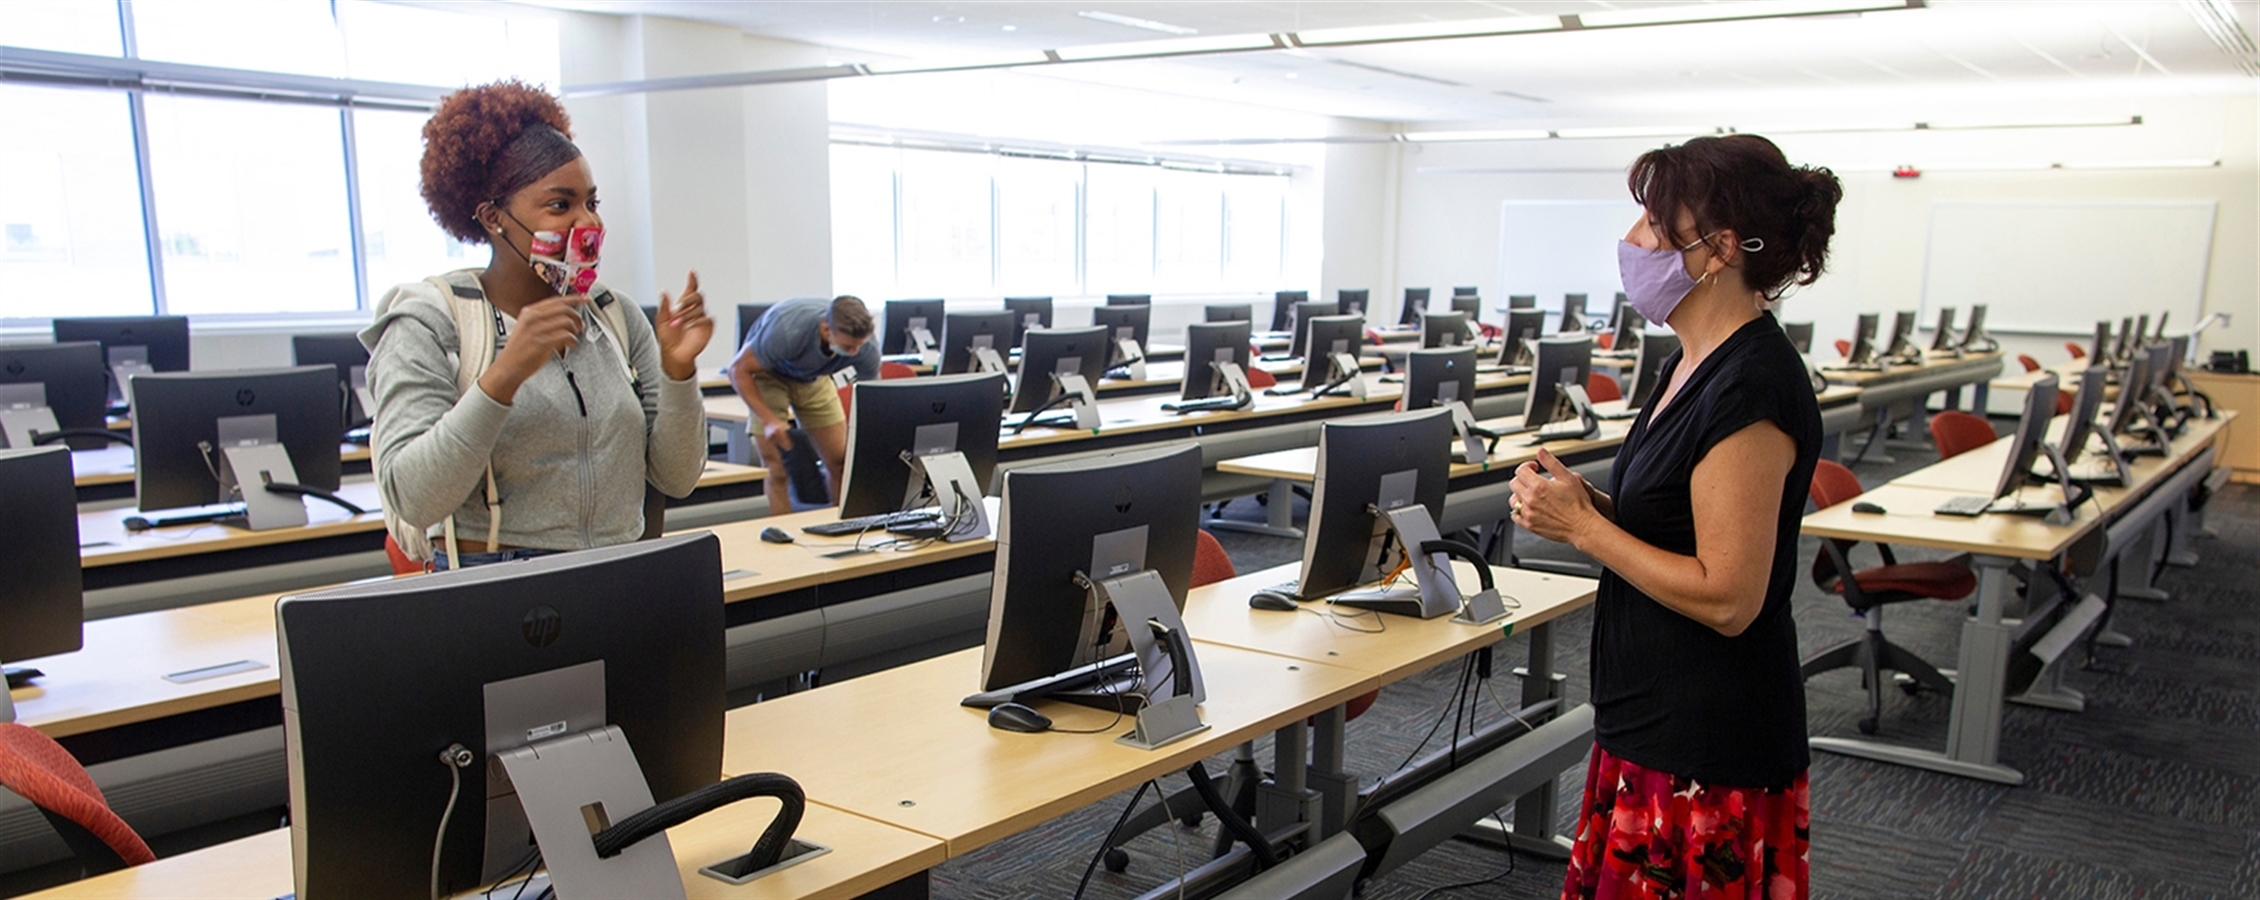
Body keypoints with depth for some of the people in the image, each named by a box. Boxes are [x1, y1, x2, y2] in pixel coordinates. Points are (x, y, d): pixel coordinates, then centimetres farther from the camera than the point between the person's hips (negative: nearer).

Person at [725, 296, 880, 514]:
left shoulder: (866, 346, -27)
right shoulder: (787, 332, -40)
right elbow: (738, 370, -27)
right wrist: (769, 420, -36)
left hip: (813, 378, 4)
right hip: (767, 374, -4)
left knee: (840, 460, -5)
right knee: (778, 469, -12)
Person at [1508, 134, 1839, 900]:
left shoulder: (1751, 388, -22)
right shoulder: (1697, 362, 8)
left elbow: (1727, 597, -23)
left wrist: (1581, 526, -17)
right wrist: (1589, 500, 0)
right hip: (1653, 723, 9)